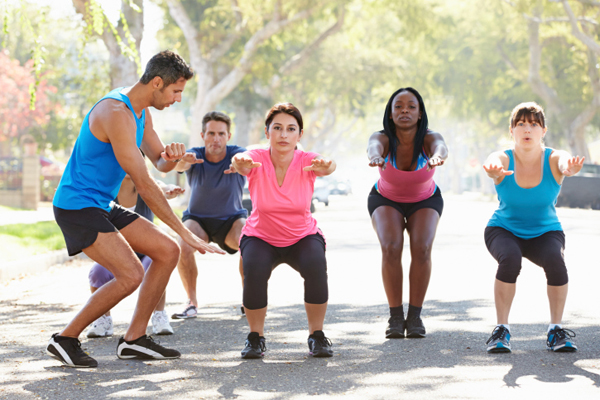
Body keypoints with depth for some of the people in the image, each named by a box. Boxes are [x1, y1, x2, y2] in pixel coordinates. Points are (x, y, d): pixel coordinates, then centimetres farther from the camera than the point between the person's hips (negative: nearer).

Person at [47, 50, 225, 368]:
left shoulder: (141, 111, 9)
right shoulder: (117, 113, -23)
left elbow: (160, 163, 17)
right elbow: (144, 184, -24)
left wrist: (172, 155, -10)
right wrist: (185, 232, -22)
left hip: (102, 207, 10)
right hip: (77, 206, -10)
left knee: (167, 252, 5)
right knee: (130, 275, -21)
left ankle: (134, 339, 9)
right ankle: (65, 340, -6)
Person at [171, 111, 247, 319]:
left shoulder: (235, 154, -19)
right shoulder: (194, 155, -18)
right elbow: (177, 165, -41)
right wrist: (181, 162, -68)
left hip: (232, 219, 0)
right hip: (197, 218, 0)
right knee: (183, 247, -29)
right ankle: (192, 302, -12)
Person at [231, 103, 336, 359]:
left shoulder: (306, 162, -19)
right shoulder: (257, 160, -19)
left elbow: (328, 165, -41)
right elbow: (242, 162, -43)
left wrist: (325, 167, -67)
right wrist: (240, 164, -69)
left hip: (303, 237, 0)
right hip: (260, 238, 0)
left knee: (316, 266, -30)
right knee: (254, 270, -30)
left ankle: (316, 336, -10)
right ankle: (256, 338, -7)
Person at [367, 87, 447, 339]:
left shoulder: (429, 139, -30)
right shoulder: (383, 139, -30)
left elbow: (440, 146, -53)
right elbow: (374, 145, -54)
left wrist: (437, 157, -79)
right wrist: (375, 156, -79)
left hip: (425, 201, 0)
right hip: (386, 200, 0)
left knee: (422, 249, -23)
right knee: (391, 248, -24)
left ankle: (415, 316, -9)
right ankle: (395, 317, -12)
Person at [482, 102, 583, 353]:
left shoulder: (553, 159, -16)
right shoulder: (503, 160, -17)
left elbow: (566, 164, -41)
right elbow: (493, 163, -42)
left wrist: (570, 169, -67)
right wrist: (494, 171, -68)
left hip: (545, 233, 1)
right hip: (504, 231, 0)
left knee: (555, 260, -32)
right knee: (510, 258, -34)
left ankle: (556, 330, -15)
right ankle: (501, 329, -21)